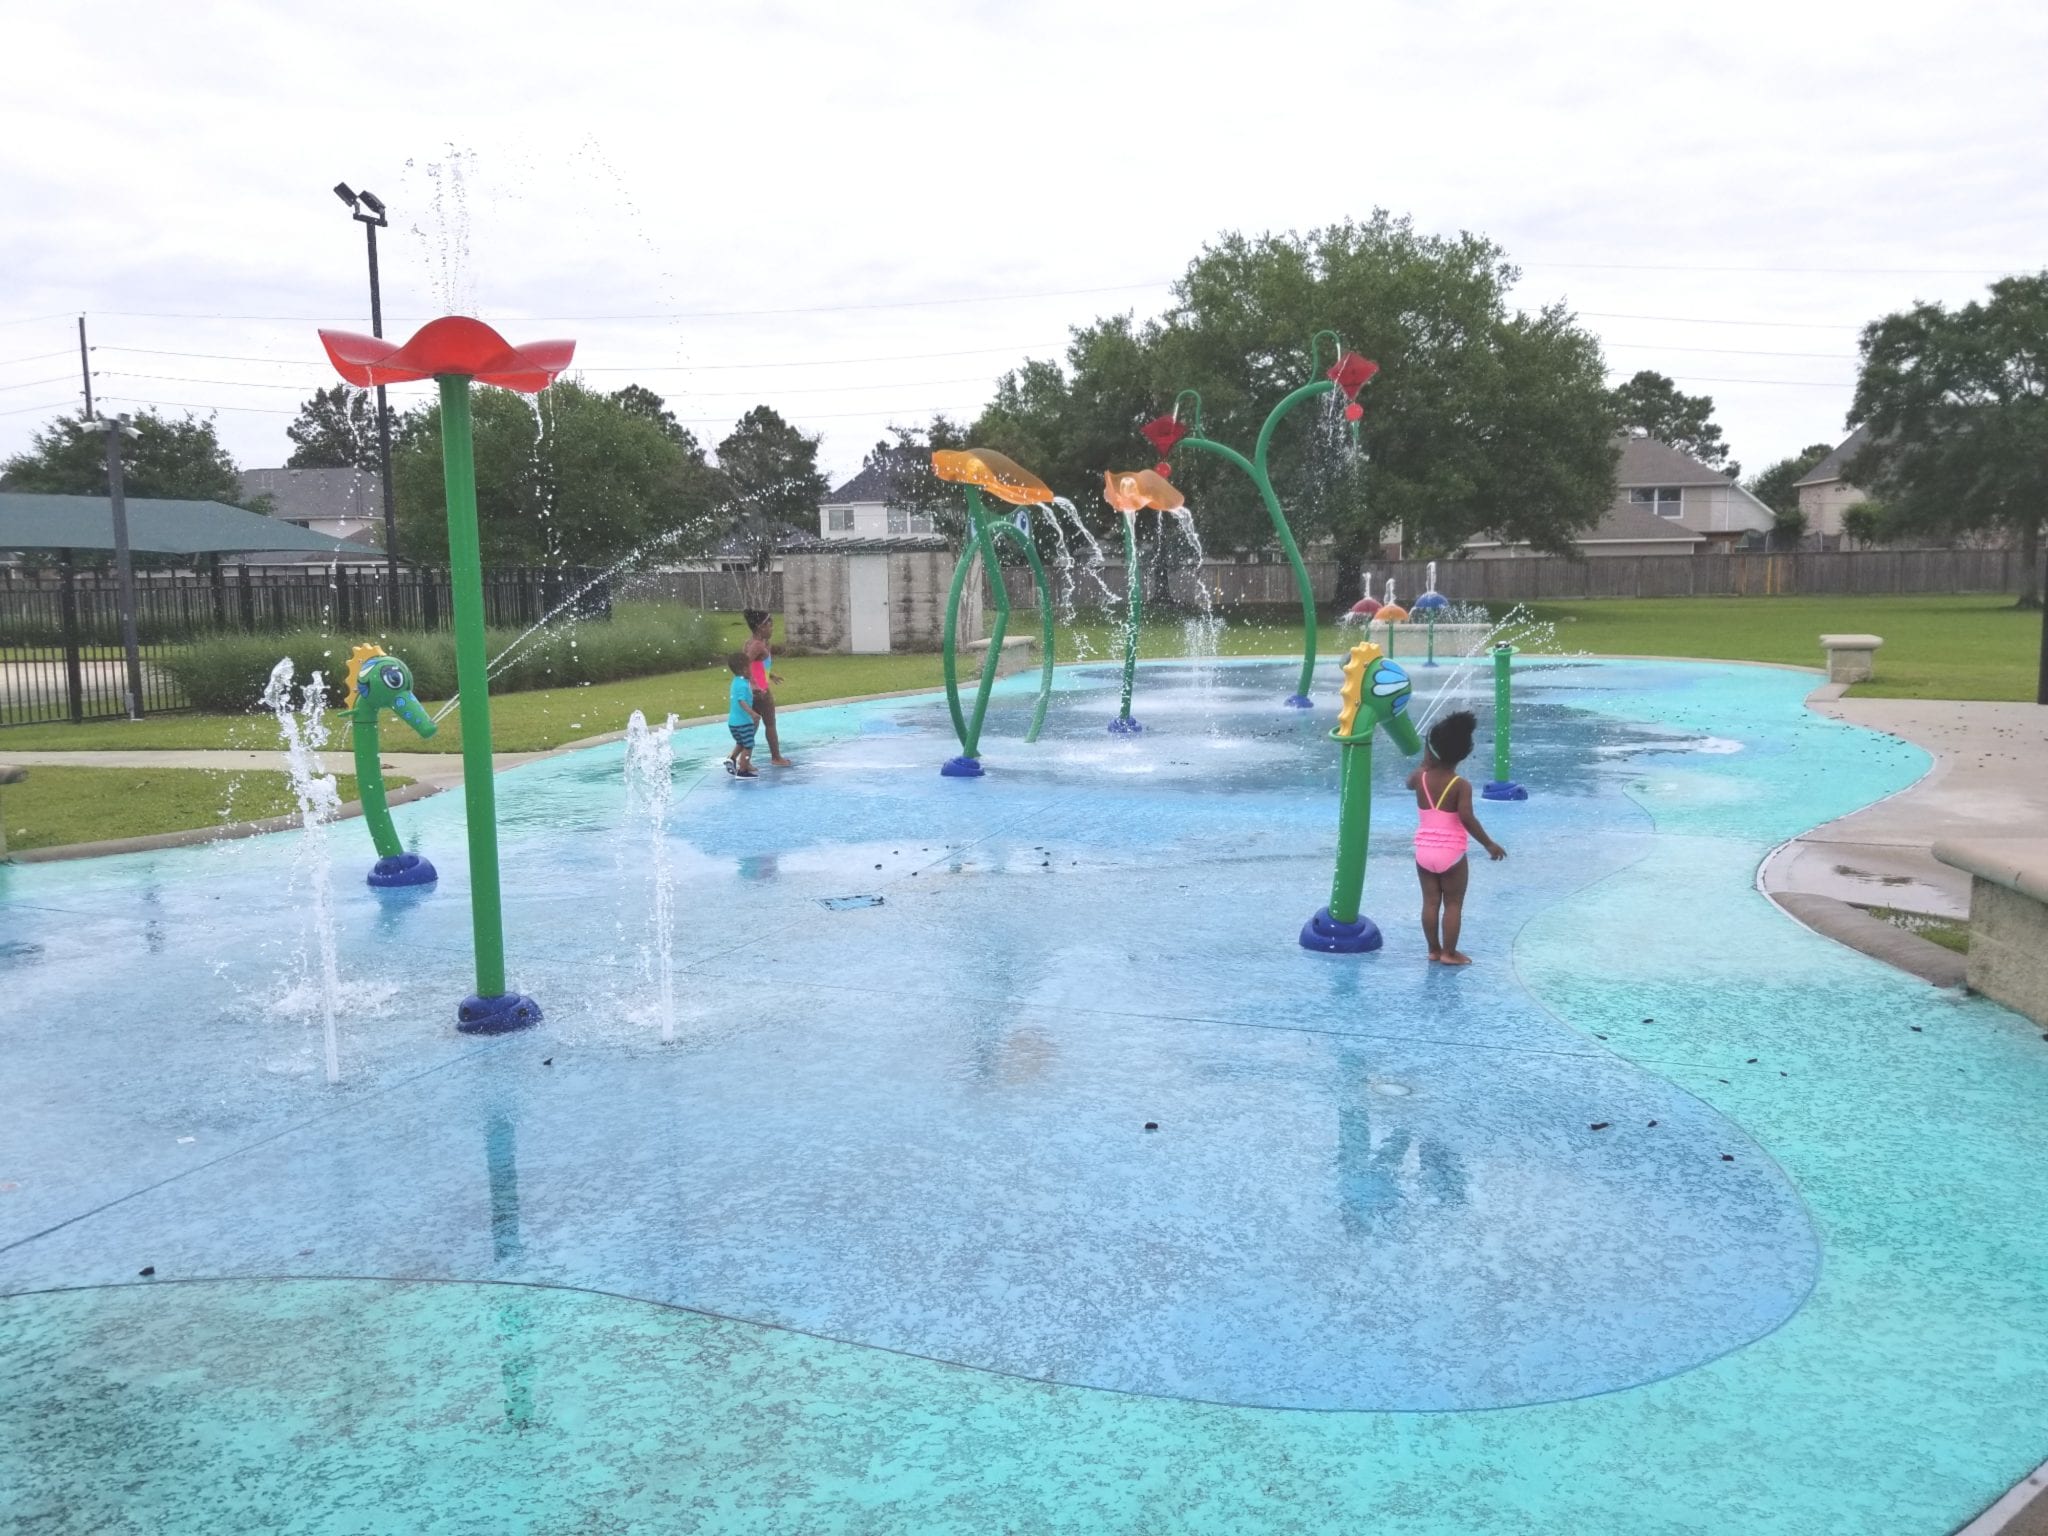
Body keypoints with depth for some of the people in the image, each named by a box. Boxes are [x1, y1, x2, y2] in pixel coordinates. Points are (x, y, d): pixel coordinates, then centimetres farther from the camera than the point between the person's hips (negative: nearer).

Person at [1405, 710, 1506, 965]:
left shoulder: (1421, 777, -3)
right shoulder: (1461, 785, -15)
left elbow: (1410, 781, 23)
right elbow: (1466, 818, -25)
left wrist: (1426, 763, 19)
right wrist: (1488, 843, -17)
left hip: (1424, 850, 4)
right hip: (1451, 853, -4)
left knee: (1430, 902, 13)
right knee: (1453, 904, 7)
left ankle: (1434, 949, 21)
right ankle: (1449, 953, 10)